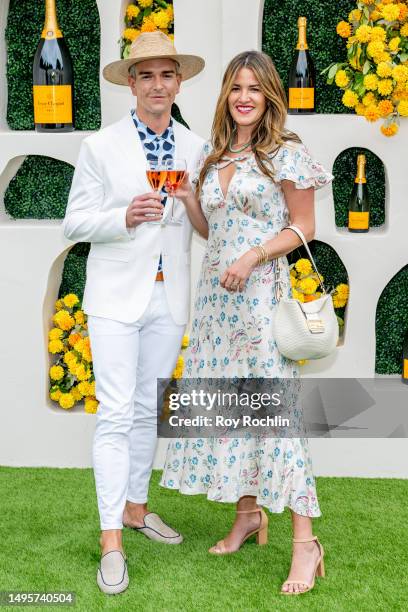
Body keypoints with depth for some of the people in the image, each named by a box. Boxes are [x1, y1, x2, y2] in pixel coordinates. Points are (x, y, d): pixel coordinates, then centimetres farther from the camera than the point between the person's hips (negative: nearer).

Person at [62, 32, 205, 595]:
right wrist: (125, 218, -19)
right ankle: (112, 541, -2)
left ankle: (135, 506, 30)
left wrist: (189, 203, -8)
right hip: (116, 296, -4)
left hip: (169, 298, 4)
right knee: (115, 414, -7)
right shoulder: (101, 147, -3)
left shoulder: (195, 149, 6)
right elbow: (74, 223, -5)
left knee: (148, 410, 14)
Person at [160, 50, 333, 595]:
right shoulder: (212, 156, 14)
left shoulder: (286, 153, -4)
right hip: (217, 291, 7)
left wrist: (253, 256, -17)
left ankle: (305, 541, -5)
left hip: (263, 292, -7)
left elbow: (303, 228, -5)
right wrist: (188, 200, 3)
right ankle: (248, 513, 23)